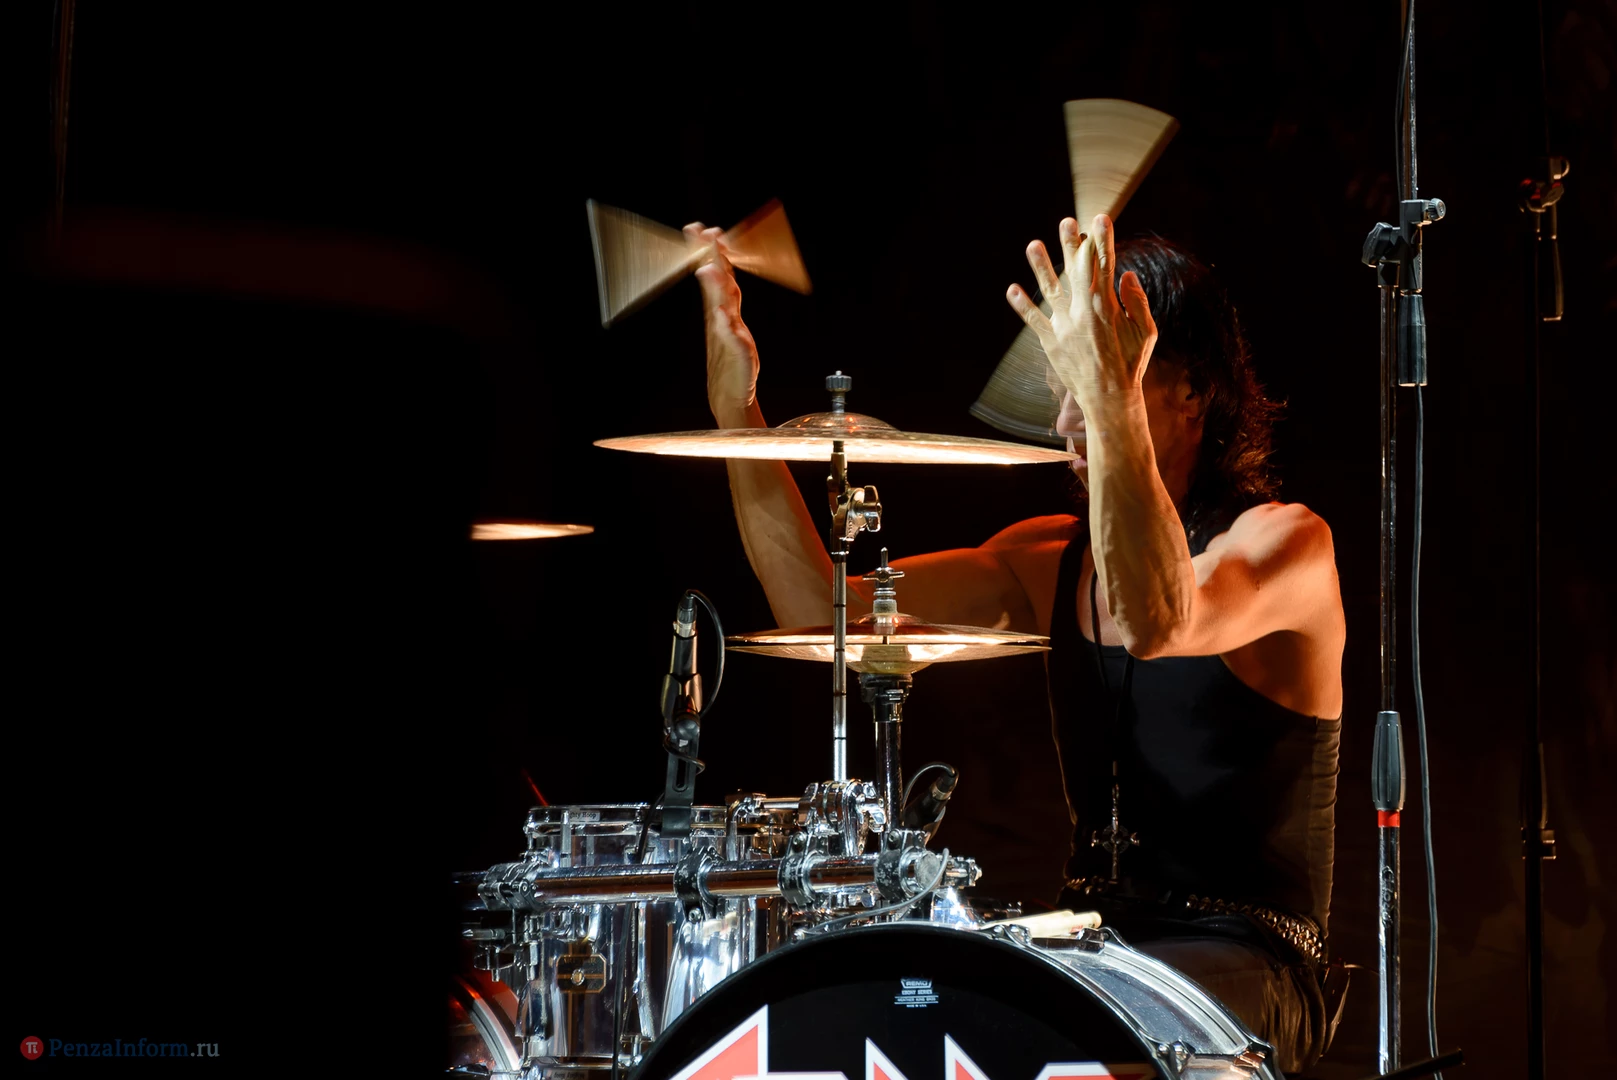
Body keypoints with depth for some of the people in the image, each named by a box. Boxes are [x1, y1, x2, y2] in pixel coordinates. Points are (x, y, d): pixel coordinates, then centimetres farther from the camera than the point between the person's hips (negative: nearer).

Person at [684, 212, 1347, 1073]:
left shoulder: (1285, 543, -11)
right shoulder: (1054, 559, 10)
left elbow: (1156, 624, -34)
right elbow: (820, 608, 2)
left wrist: (1112, 403, -39)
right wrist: (738, 416, -5)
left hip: (1240, 963, -7)